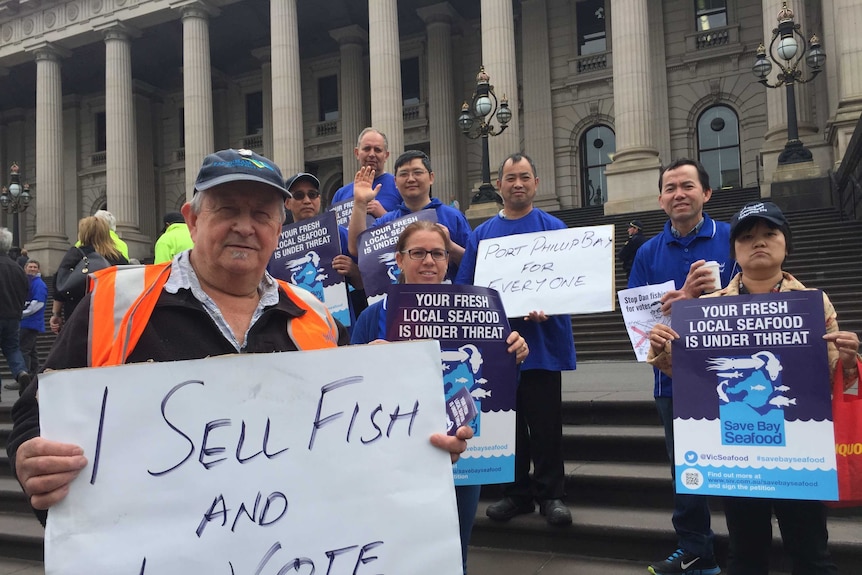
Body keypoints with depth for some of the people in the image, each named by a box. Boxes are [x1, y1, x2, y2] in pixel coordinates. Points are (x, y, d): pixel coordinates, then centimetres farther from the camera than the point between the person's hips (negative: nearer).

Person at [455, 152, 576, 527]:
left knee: (545, 424, 3)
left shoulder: (553, 228, 3)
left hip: (542, 341, -3)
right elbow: (463, 289, 8)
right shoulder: (481, 234, 11)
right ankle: (517, 493, 23)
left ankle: (550, 495, 16)